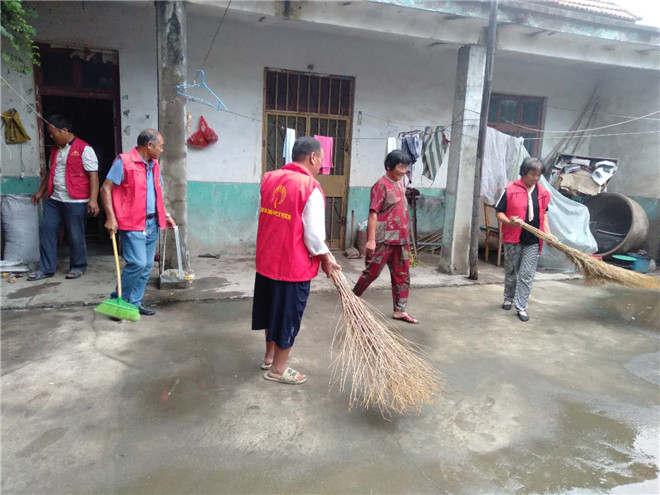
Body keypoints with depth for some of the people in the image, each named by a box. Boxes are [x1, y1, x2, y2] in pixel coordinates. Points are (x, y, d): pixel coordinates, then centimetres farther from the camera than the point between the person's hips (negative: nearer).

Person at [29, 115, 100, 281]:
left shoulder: (84, 149, -10)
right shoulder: (55, 149, 14)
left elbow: (93, 175, -15)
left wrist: (93, 200, -22)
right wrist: (40, 191, 28)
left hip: (76, 201, -8)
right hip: (54, 199, 8)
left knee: (76, 236, 1)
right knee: (46, 230, 6)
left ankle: (78, 267, 19)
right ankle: (46, 268, 16)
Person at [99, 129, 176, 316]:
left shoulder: (154, 165, 15)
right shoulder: (124, 162, -9)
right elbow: (106, 188, -11)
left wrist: (166, 214, 18)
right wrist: (111, 218, -16)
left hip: (152, 223, 8)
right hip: (132, 224, -8)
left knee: (147, 265, 8)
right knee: (137, 263, -13)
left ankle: (134, 302, 20)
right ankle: (119, 299, 5)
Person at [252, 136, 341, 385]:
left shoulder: (269, 178, 2)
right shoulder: (311, 188, -19)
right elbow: (313, 235, -20)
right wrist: (326, 259, -5)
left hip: (267, 260, 7)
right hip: (294, 266, -7)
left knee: (272, 309, 23)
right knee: (288, 316, 10)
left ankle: (269, 356, 41)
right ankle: (278, 369, 24)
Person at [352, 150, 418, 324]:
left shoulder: (400, 184, 14)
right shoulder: (381, 185, -12)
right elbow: (373, 213, -17)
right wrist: (371, 239, -22)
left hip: (400, 238, 8)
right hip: (383, 239, -8)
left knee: (402, 275, 9)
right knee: (372, 272, 3)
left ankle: (399, 311, 17)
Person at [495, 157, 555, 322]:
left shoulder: (543, 193, 5)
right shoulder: (510, 189, -8)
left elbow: (543, 213, 18)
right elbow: (499, 212, -5)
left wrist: (548, 233, 7)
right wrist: (509, 222, -24)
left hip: (533, 241, 2)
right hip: (513, 239, -2)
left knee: (527, 275, 1)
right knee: (511, 271, 14)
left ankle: (521, 307, 10)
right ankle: (509, 298, 36)